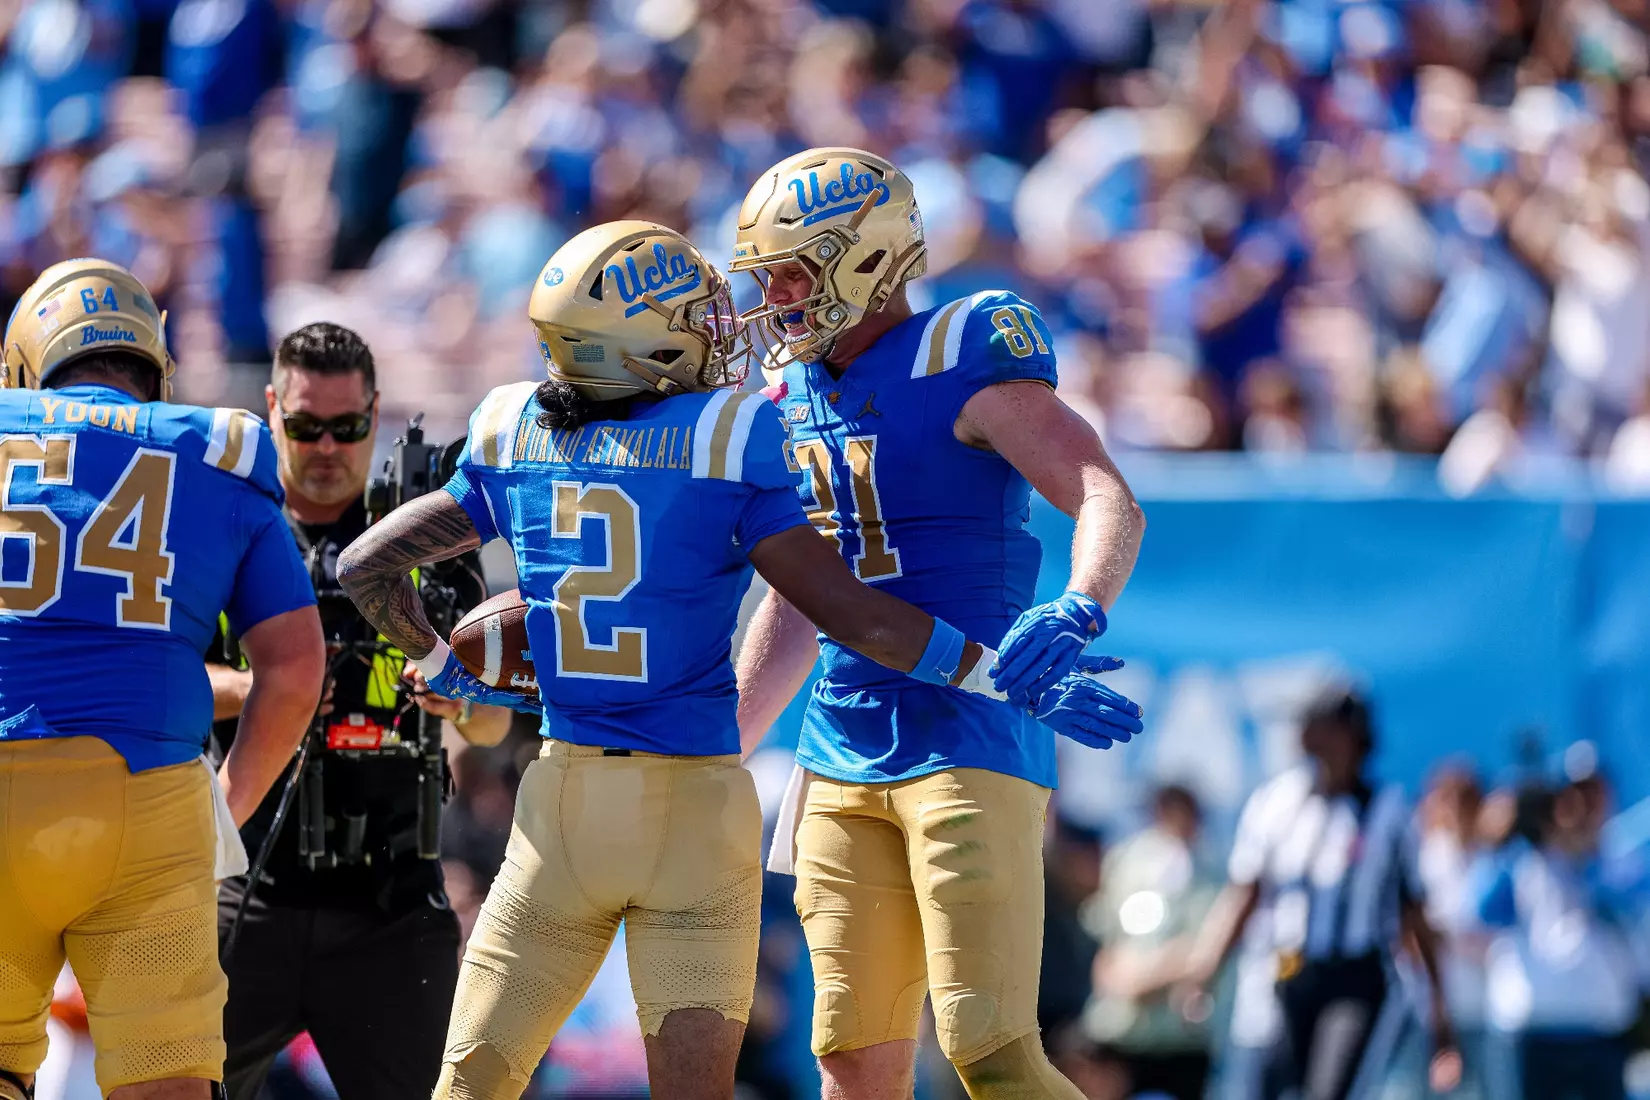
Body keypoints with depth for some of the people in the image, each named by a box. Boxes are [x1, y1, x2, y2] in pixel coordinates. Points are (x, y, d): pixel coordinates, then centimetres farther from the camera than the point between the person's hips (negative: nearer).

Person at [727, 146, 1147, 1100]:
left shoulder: (964, 360, -9)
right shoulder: (796, 397, 14)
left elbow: (1111, 503, -19)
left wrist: (1077, 615, -38)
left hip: (970, 740, -7)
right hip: (844, 757, 7)